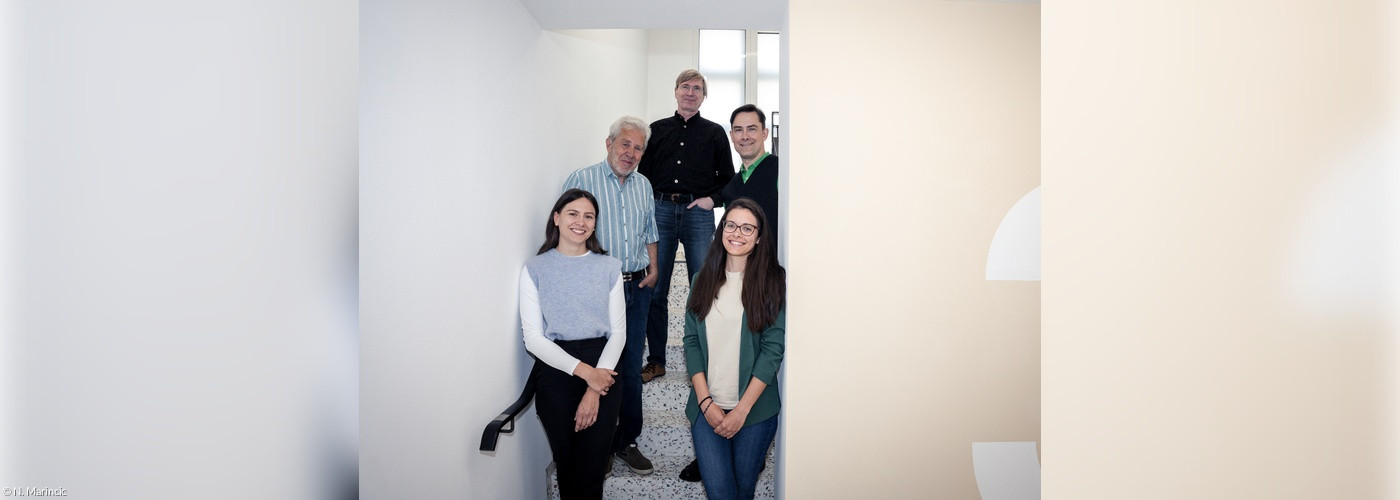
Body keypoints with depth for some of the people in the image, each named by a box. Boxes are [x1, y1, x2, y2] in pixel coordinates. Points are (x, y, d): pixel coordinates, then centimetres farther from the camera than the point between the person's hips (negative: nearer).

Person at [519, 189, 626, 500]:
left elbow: (618, 332, 2)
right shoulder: (535, 270, 2)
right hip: (555, 372, -1)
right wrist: (583, 371, -14)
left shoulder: (608, 267, 7)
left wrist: (594, 390, -10)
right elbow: (533, 337, -4)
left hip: (602, 372, 1)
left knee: (591, 470, -3)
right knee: (567, 468, 6)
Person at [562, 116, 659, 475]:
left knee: (632, 368, 10)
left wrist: (653, 269, 9)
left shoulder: (643, 185, 13)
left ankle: (626, 441, 22)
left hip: (637, 288, 5)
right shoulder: (582, 180, -5)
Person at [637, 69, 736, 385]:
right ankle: (656, 360, 11)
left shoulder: (714, 133, 11)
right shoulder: (657, 130, 15)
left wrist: (708, 198, -1)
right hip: (661, 211, 1)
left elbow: (728, 178, 13)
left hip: (698, 215, -1)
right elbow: (643, 173, 15)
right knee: (655, 290, 1)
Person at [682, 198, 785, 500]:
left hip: (755, 407, -2)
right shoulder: (703, 280, 6)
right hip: (706, 407, 2)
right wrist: (705, 401, -6)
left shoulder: (772, 282, -5)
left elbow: (773, 349, -8)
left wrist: (742, 409, -12)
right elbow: (691, 341, 4)